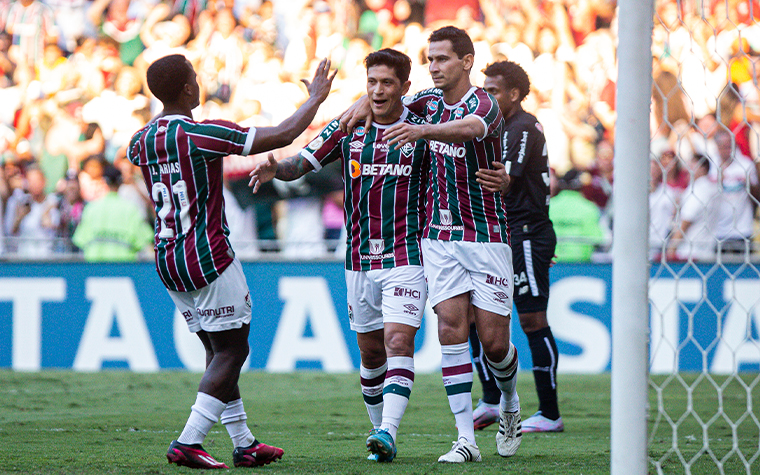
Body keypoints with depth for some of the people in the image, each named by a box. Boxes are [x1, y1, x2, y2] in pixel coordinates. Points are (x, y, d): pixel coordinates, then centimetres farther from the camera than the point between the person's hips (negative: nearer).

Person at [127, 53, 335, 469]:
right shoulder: (202, 134, -16)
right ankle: (188, 443, -12)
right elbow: (282, 136, -15)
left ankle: (244, 444, 19)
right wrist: (315, 99, 0)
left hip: (166, 260, 8)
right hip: (207, 259, -8)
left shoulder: (141, 141, 4)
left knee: (219, 351, 16)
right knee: (231, 350, -2)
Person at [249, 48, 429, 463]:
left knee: (398, 341, -17)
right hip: (360, 259, 4)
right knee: (370, 351, 10)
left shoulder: (423, 129, -3)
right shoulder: (347, 129, 4)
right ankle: (380, 431, 25)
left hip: (406, 255, -4)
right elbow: (301, 164, 5)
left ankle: (387, 432, -26)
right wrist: (275, 169, -18)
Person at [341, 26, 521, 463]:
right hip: (440, 235, 5)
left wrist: (421, 130, -56)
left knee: (494, 340, -2)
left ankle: (510, 406, 30)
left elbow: (468, 128, -37)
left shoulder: (485, 106, -14)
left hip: (487, 236, -4)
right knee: (452, 326, -9)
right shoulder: (431, 101, 7)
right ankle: (466, 439, -10)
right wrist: (364, 103, 0)